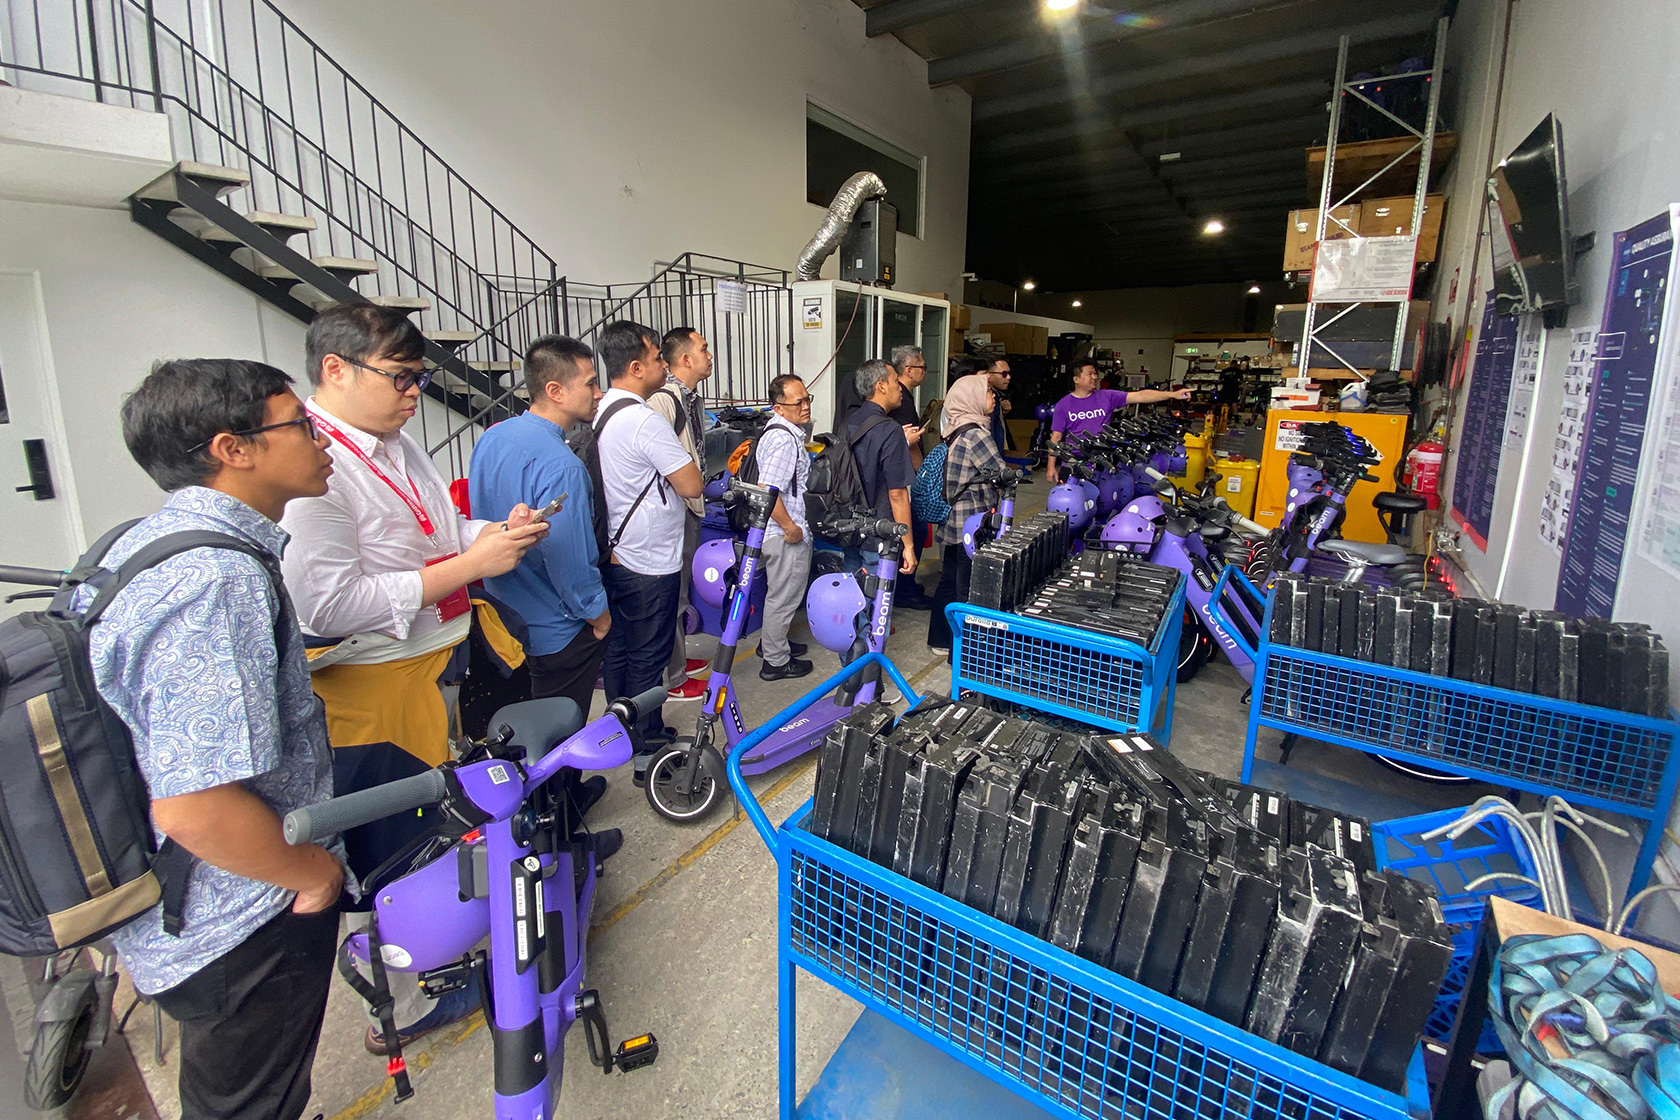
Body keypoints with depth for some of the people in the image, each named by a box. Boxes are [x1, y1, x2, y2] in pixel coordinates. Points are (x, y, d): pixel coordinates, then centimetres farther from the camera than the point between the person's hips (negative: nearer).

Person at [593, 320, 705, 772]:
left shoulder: (600, 413, 8)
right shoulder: (644, 420, -22)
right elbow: (691, 485, -21)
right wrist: (686, 459, -2)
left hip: (613, 556, 10)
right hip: (649, 563, -9)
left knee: (618, 649, 19)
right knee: (648, 658, 2)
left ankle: (624, 733, 35)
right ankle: (649, 751, 14)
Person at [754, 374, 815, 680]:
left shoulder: (785, 431, 10)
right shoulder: (783, 439, -24)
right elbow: (767, 490, -31)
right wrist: (789, 527, -23)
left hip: (789, 532, 11)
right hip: (787, 535, -11)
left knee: (780, 592, 24)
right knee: (784, 596, 3)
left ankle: (771, 642, 42)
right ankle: (776, 661, 17)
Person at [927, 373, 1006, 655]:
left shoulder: (955, 428, 10)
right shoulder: (976, 433, -19)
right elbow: (1002, 474, -15)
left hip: (952, 520, 10)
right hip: (972, 523, -10)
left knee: (950, 579, 19)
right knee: (969, 588, 0)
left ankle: (941, 638, 32)